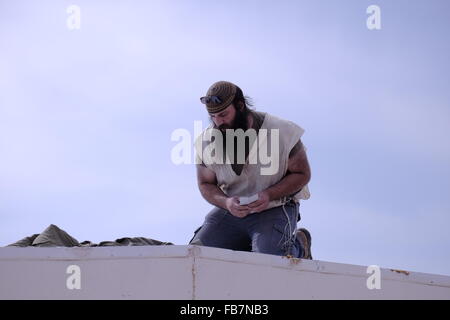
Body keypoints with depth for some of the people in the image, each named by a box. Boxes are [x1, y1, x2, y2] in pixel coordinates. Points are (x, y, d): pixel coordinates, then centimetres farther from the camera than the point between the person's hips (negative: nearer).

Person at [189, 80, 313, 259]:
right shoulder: (206, 142, -5)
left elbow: (302, 174, -5)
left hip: (275, 209, -4)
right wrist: (226, 203, -18)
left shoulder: (282, 132, -15)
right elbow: (205, 184, 6)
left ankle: (298, 246, 10)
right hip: (230, 211, 4)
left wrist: (269, 195, -22)